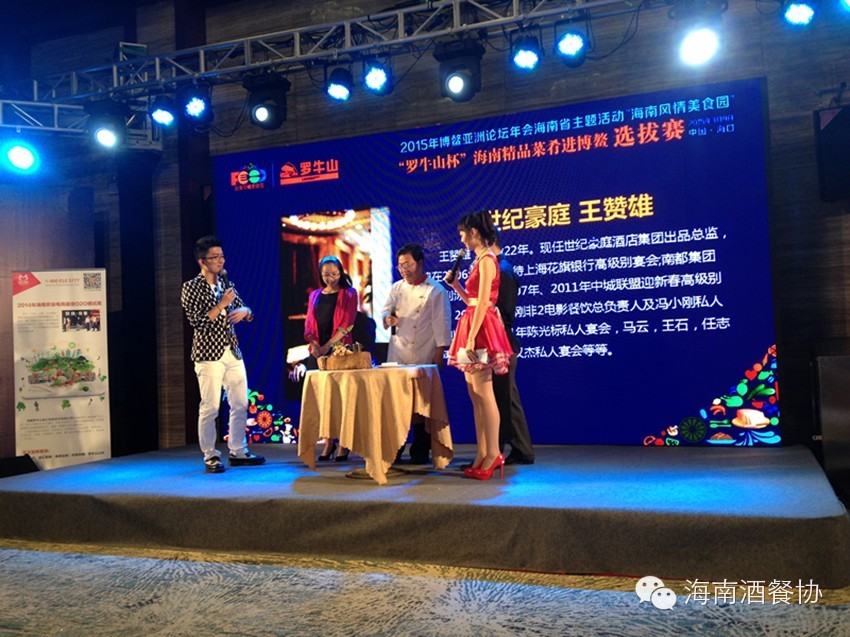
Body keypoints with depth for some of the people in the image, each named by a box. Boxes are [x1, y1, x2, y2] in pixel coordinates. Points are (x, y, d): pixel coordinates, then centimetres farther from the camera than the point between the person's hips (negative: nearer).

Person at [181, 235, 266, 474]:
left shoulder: (226, 284, 13)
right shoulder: (191, 288, -5)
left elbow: (244, 309, 17)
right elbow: (197, 322, -13)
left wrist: (244, 311, -6)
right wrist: (221, 304, -18)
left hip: (233, 353, 6)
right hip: (209, 355, -6)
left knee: (240, 404, 9)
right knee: (210, 407, -2)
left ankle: (238, 452, 21)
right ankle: (211, 457, 9)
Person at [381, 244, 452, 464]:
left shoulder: (436, 290, -3)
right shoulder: (397, 288, 13)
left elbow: (441, 323, -5)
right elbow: (387, 309, 10)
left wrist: (439, 353, -9)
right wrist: (388, 318, -14)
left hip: (424, 356, -4)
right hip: (398, 355, 4)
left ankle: (420, 451, 13)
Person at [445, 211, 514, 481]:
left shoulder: (486, 260, -10)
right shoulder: (479, 260, 19)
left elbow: (483, 303, -17)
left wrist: (471, 338, -21)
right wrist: (454, 284, 15)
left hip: (482, 328, -10)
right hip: (473, 326, 10)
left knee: (483, 393, -9)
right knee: (475, 394, 9)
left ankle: (493, 454, -4)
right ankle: (483, 455, 13)